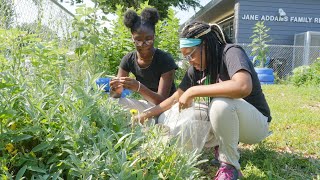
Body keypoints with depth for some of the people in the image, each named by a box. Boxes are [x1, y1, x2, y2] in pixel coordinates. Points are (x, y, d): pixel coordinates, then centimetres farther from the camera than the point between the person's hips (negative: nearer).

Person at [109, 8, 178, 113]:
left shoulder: (165, 59, -19)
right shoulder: (128, 60, -7)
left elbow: (162, 100, -24)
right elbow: (116, 95, -8)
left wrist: (138, 87, -41)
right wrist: (116, 89, -32)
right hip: (148, 104, 4)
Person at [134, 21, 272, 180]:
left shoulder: (231, 53, -22)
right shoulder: (196, 69, -2)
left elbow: (243, 87, -42)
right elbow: (176, 98, 7)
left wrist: (193, 91, -35)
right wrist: (148, 114, -3)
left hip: (256, 122, -6)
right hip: (222, 118, 7)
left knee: (221, 103, -40)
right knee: (165, 119, -7)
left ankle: (230, 166, -17)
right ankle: (221, 145, 5)